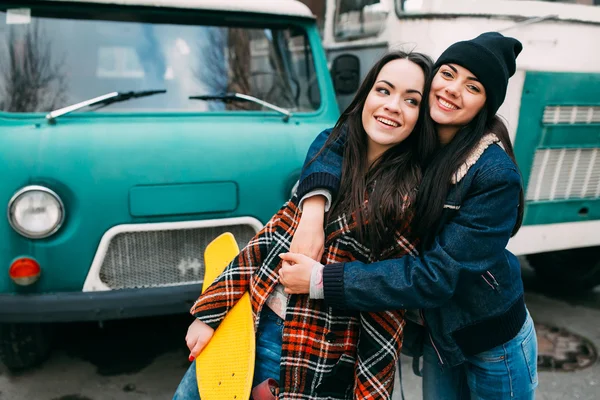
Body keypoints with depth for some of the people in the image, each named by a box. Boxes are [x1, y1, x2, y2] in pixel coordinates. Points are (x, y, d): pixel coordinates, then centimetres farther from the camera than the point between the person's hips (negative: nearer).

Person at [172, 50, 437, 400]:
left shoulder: (409, 198, -13)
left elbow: (387, 311, -10)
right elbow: (274, 236, 3)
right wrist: (210, 311, 3)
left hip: (313, 359, -5)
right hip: (247, 320, 5)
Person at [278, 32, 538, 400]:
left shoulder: (496, 176, -27)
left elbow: (437, 275, -29)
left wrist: (324, 280, -31)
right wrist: (313, 209, -29)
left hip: (493, 339, -4)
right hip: (435, 331, 5)